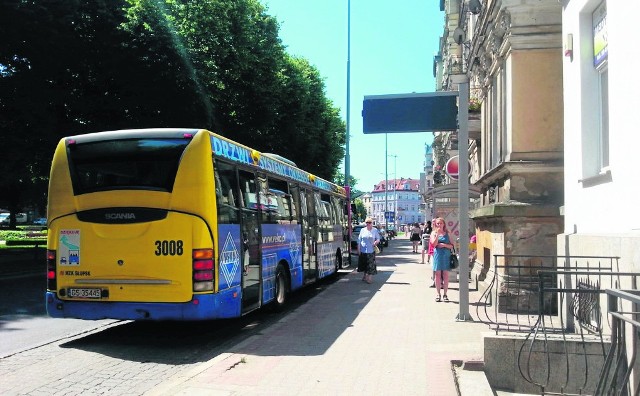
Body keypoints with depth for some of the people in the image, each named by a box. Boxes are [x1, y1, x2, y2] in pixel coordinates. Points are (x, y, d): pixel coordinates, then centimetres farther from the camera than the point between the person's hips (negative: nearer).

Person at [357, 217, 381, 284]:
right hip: (363, 251, 2)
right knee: (364, 264, 11)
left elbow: (378, 239, 6)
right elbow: (359, 240, 6)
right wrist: (358, 250, 2)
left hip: (371, 251, -2)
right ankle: (365, 276, 26)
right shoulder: (362, 230, 5)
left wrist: (376, 242, -18)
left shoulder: (375, 230, 2)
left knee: (370, 265, -5)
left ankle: (370, 278, -1)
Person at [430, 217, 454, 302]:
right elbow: (434, 244, -8)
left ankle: (445, 294, 7)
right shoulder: (434, 233, 7)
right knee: (438, 274, 1)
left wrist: (444, 245, -10)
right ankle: (438, 294, 8)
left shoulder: (447, 233, 10)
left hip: (446, 255, 1)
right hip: (437, 255, -1)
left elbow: (452, 245, 6)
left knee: (446, 275, 0)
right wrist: (438, 234, -13)